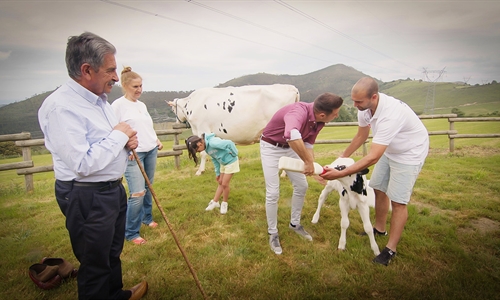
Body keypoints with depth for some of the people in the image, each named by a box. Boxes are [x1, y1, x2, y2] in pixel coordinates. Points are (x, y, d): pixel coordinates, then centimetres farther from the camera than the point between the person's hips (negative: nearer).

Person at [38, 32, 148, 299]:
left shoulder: (99, 99, 7)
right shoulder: (61, 106, -23)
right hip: (87, 197, -9)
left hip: (113, 189, 9)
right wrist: (118, 136, -19)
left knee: (113, 252, 27)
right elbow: (83, 164, -30)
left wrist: (127, 141, -3)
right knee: (95, 262, 12)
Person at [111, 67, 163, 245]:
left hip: (151, 151, 7)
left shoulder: (142, 105, 13)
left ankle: (147, 217, 34)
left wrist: (157, 140, 8)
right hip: (133, 154, -7)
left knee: (148, 188, 14)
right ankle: (131, 233, 9)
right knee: (137, 193, -7)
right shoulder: (118, 105, -8)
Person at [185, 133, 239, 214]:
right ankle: (215, 202, 27)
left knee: (224, 184, -2)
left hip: (231, 161, -8)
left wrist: (235, 155, -21)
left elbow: (229, 143, -35)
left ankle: (224, 203, 18)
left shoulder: (213, 143, -31)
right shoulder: (207, 147, -2)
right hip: (223, 163, 8)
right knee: (220, 183, 15)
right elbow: (215, 159, 9)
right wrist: (217, 173, 12)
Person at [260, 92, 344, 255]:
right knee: (273, 193, -6)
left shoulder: (318, 121, -10)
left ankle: (295, 223, 32)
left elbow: (308, 145, 1)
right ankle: (272, 233, 15)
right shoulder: (299, 111, -37)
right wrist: (307, 162, -47)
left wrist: (314, 167, -14)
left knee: (301, 186, 11)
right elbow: (292, 135, -59)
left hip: (290, 148, 8)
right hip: (271, 147, -7)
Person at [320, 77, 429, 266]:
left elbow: (372, 158, -43)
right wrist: (343, 157, 8)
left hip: (409, 152, -8)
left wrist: (340, 174, -42)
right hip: (389, 149, 8)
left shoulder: (390, 115, -41)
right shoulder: (365, 107, -16)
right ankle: (379, 229, 33)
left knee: (398, 200, -5)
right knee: (379, 189, 13)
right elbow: (361, 136, 3)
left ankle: (391, 249, 9)